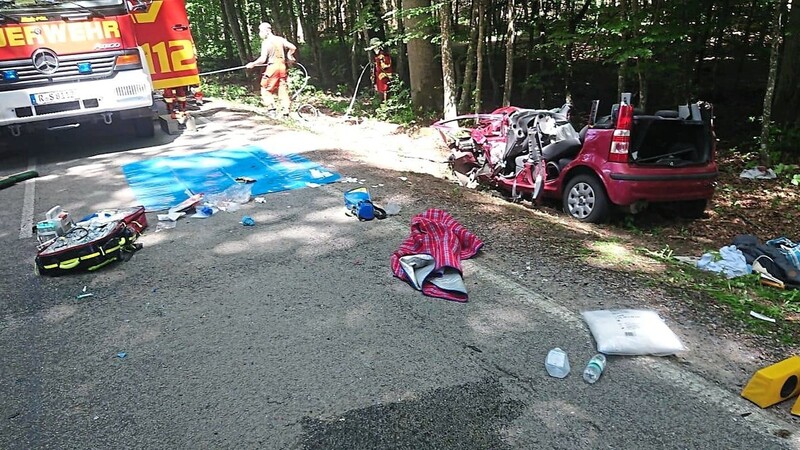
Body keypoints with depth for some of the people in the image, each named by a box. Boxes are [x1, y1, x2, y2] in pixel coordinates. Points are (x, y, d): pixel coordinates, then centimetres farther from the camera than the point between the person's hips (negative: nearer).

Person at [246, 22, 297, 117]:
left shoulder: (266, 42, -9)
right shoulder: (280, 39, 7)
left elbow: (263, 59, -14)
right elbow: (293, 47, 10)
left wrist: (252, 64, -1)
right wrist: (288, 56, 26)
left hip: (272, 66, -6)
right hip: (282, 66, 6)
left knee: (266, 88, 5)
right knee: (283, 88, 9)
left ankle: (271, 107, -3)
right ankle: (285, 109, 6)